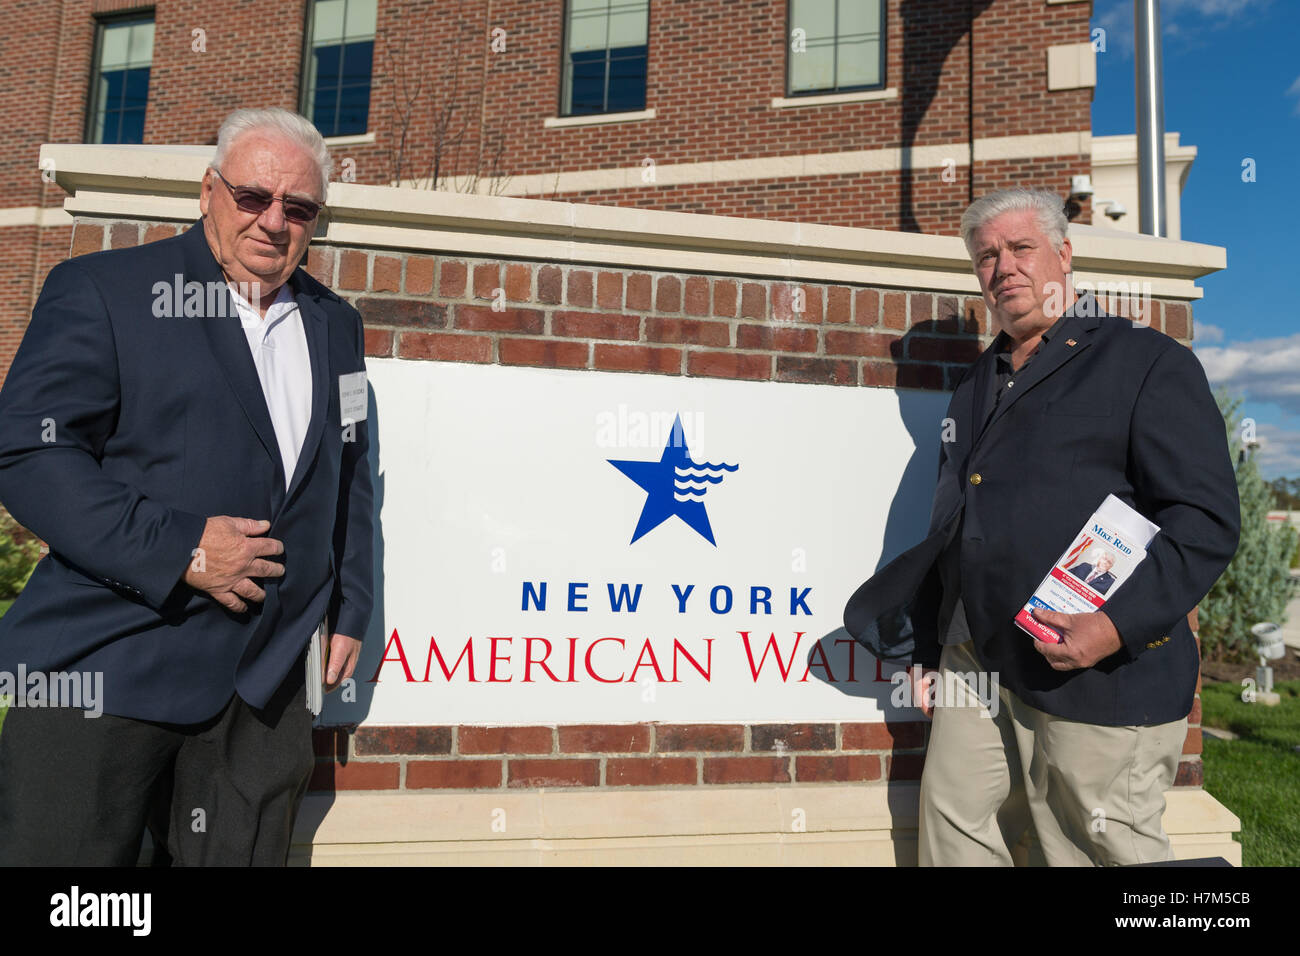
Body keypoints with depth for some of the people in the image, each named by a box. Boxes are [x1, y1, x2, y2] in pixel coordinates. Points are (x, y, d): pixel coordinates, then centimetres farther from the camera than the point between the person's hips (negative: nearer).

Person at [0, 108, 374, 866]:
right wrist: (178, 550, -18)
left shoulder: (336, 325, 13)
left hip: (266, 684, 4)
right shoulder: (99, 290, -1)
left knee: (244, 853, 12)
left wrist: (351, 611, 12)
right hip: (108, 666, -3)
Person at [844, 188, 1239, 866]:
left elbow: (1207, 519, -10)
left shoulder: (1148, 363, -2)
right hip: (975, 661, 6)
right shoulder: (977, 387, 16)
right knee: (953, 828, 14)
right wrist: (925, 648, 17)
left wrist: (1117, 625, -22)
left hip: (1101, 678, -6)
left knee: (1095, 850, 7)